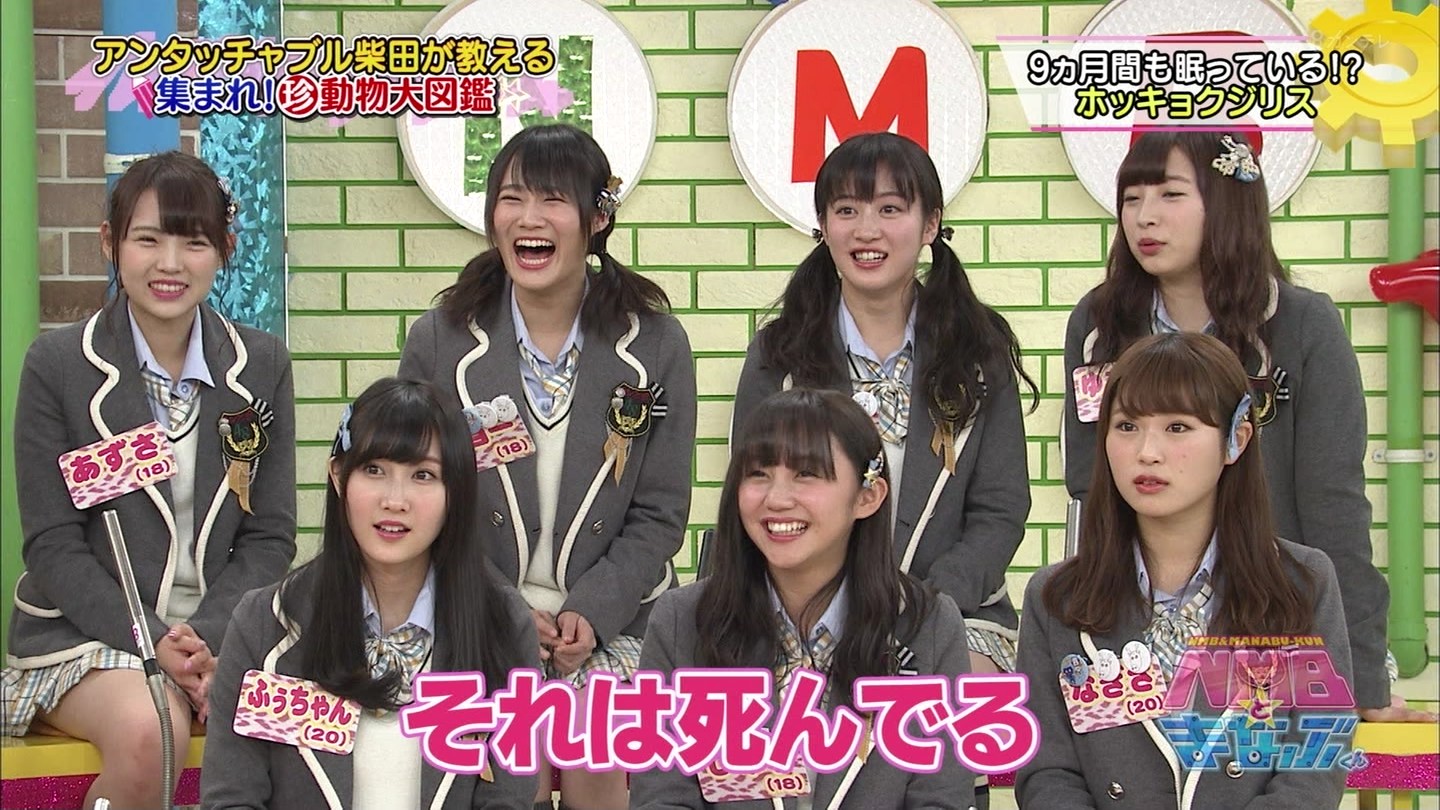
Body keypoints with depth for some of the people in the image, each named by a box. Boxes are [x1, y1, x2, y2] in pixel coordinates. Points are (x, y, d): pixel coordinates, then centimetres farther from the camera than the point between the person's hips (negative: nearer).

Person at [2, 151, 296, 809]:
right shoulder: (57, 365, -1)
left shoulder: (262, 365, 8)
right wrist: (151, 640, -17)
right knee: (148, 730, -34)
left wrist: (206, 637, -12)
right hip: (86, 630, -2)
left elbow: (270, 537, 5)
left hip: (224, 627, 2)